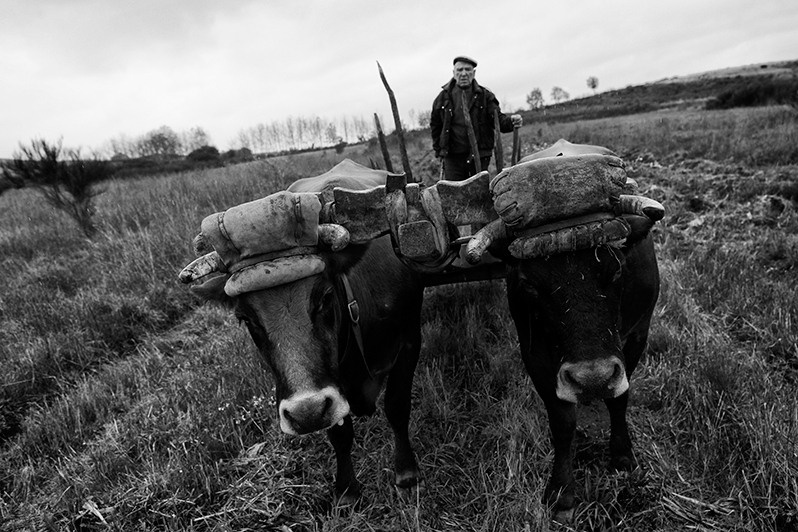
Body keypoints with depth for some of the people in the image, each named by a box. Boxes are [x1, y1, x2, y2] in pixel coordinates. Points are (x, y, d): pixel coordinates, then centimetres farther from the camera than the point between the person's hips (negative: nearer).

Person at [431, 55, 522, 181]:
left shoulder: (485, 95, 3)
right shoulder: (443, 97, 5)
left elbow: (498, 118, -5)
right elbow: (435, 125, 14)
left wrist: (510, 122, -27)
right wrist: (439, 150, 11)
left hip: (480, 156, 0)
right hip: (452, 157, 0)